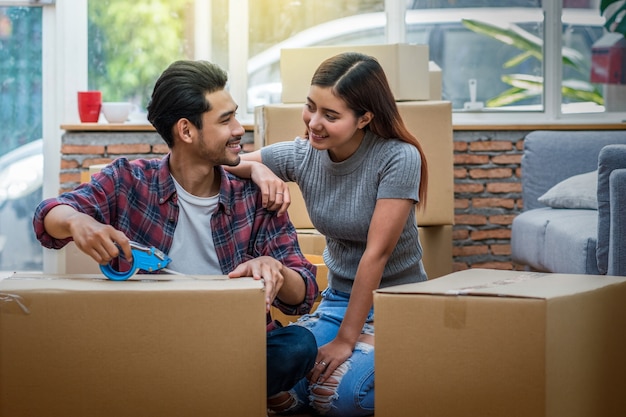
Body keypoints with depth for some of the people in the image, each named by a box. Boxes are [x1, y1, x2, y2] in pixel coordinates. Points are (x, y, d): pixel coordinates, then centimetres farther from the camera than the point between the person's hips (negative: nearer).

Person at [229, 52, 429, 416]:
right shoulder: (300, 155, -4)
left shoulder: (398, 158, -18)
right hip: (339, 299, 5)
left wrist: (346, 339, -20)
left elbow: (377, 252, -20)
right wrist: (258, 170, -23)